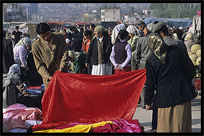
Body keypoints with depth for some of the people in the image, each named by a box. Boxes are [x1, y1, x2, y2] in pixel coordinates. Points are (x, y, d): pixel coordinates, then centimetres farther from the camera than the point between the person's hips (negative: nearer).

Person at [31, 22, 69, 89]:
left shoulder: (60, 37, -4)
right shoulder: (35, 45, -9)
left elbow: (65, 54, -2)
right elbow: (39, 65, -7)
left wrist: (62, 68, -16)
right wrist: (48, 76, -19)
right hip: (48, 76, -1)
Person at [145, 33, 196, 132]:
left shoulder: (151, 60, -9)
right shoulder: (176, 50, -1)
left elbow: (150, 83, -4)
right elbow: (190, 69, 9)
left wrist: (147, 102, 7)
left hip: (165, 97, -3)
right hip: (183, 94, 3)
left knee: (165, 127, 10)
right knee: (182, 125, 11)